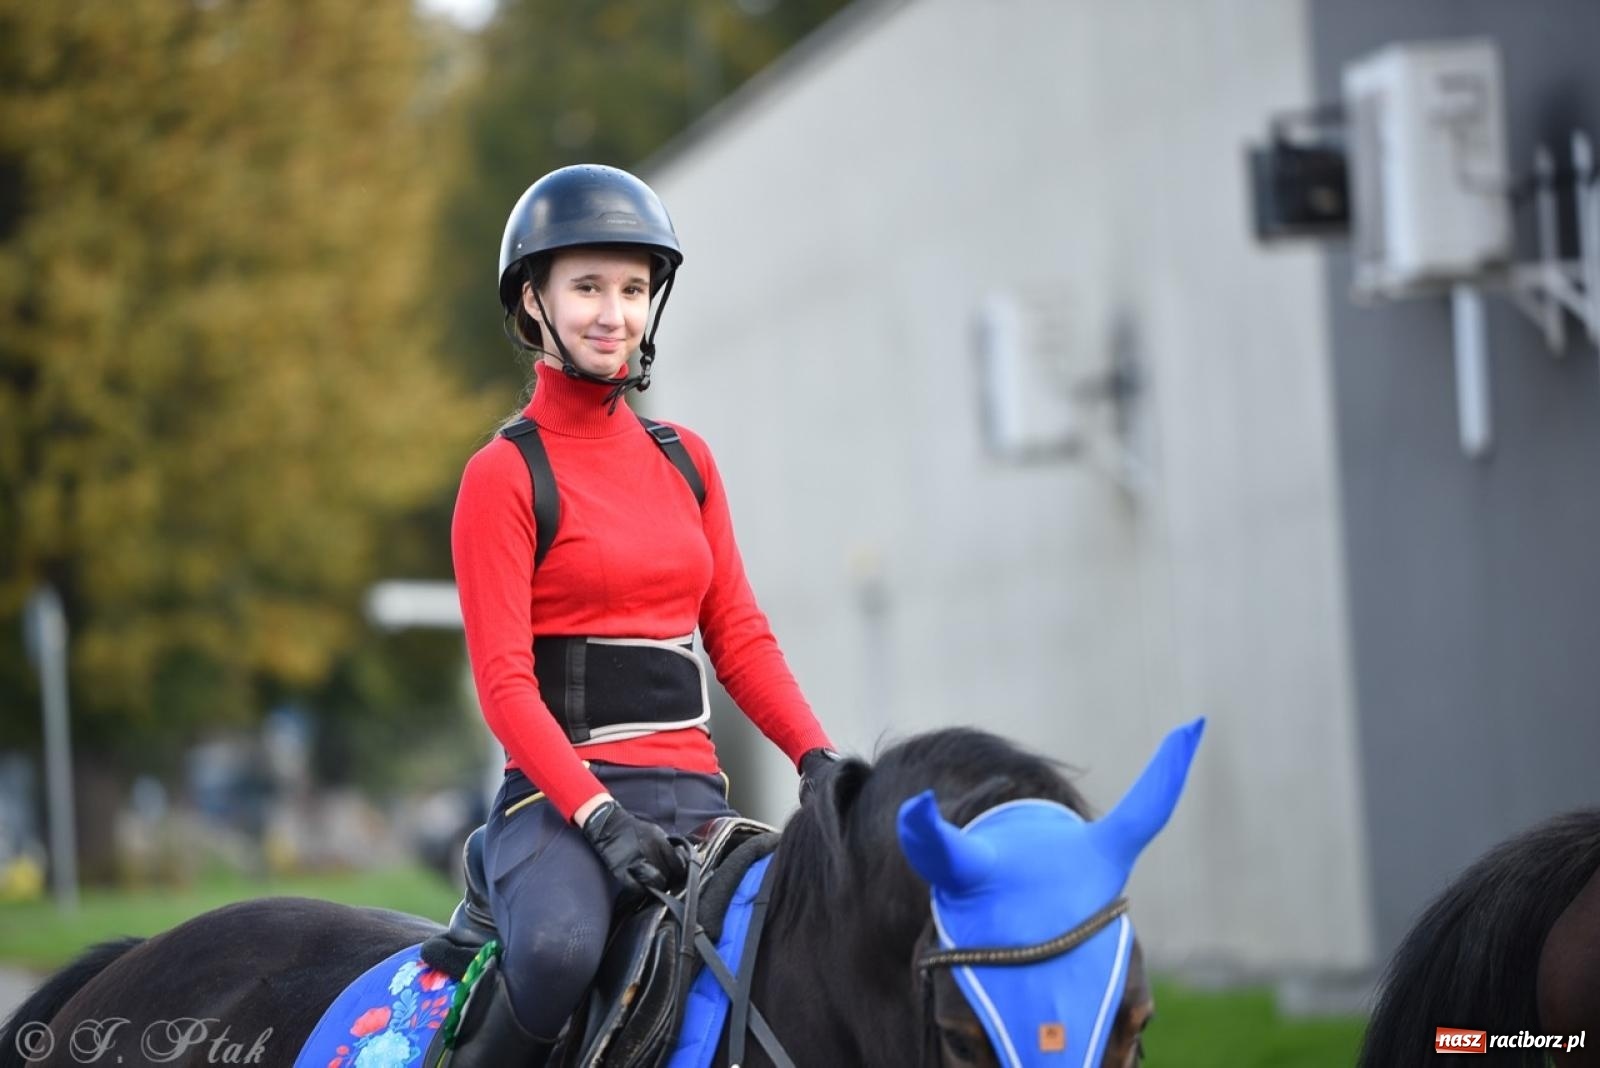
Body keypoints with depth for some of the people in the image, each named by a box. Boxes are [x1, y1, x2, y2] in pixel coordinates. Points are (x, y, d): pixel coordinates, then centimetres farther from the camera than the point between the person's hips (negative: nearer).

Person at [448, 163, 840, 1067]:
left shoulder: (685, 460, 16)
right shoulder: (506, 474, -1)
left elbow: (739, 638, 15)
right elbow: (505, 683, -8)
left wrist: (817, 756, -3)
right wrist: (598, 815, -21)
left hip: (692, 789, 5)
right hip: (562, 791, -5)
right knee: (559, 951, -36)